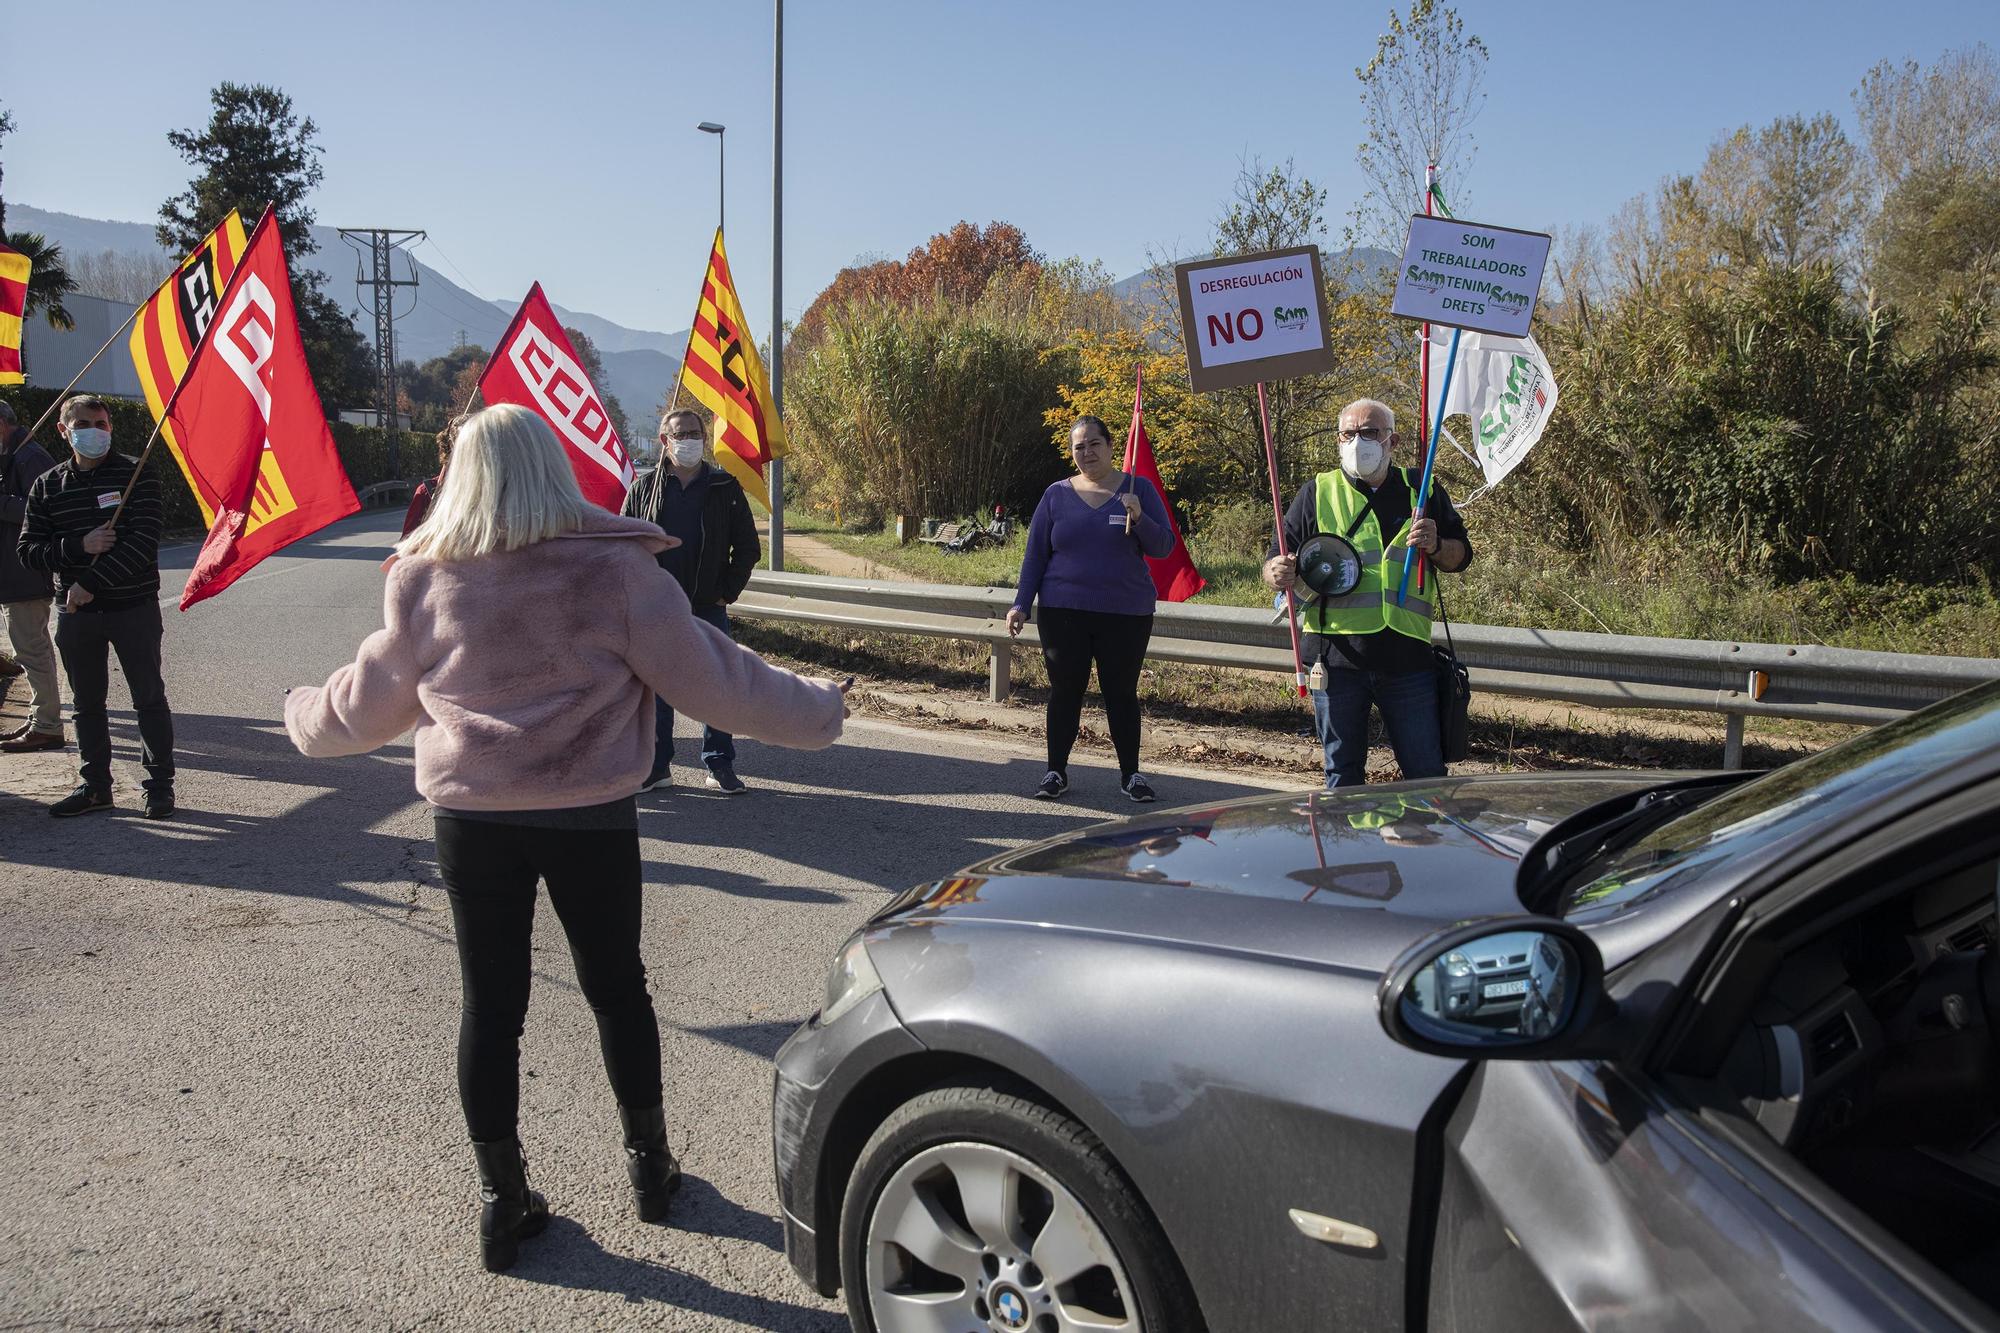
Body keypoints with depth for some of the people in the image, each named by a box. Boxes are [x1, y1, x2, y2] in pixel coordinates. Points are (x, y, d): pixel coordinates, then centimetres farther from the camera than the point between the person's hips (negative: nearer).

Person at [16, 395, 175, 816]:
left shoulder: (136, 476, -5)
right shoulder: (47, 486, 6)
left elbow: (143, 543, -15)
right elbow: (28, 550, 3)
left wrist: (90, 582, -19)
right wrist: (79, 547, -14)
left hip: (134, 607, -4)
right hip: (76, 612, 4)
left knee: (149, 698, 2)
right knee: (86, 702, 11)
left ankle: (160, 785, 11)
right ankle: (94, 785, 23)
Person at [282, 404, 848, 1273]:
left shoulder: (423, 580, -5)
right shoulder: (613, 569, -11)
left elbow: (370, 698, 9)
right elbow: (707, 675, -8)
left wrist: (305, 719, 31)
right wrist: (815, 713, 5)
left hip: (471, 819, 1)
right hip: (591, 818, -1)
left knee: (490, 1003, 12)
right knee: (617, 987, 16)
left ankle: (501, 1197, 21)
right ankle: (649, 1165, 30)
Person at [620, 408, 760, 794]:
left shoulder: (725, 488, 4)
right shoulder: (644, 489, 5)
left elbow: (748, 547, 7)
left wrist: (728, 590, -1)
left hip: (708, 607, -1)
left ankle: (720, 766, 11)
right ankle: (656, 767, 15)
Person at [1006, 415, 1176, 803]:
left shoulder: (1138, 489, 4)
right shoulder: (1056, 495, 6)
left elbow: (1163, 546, -1)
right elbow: (1034, 555, 7)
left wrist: (1139, 519, -19)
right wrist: (1021, 605, -1)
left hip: (1126, 614, -1)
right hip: (1064, 613, 1)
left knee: (1122, 694, 5)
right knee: (1064, 692, 5)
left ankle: (1130, 772, 17)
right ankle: (1056, 771, 14)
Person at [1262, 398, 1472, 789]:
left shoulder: (1422, 489, 11)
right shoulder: (1317, 493, 8)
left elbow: (1460, 556, 15)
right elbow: (1276, 564, 6)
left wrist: (1435, 547, -9)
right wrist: (1278, 575, -19)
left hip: (1408, 655, 0)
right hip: (1337, 658, 0)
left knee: (1426, 772, 4)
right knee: (1343, 773, 9)